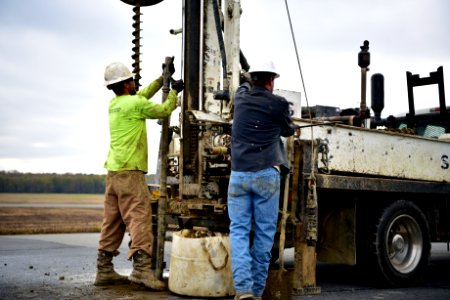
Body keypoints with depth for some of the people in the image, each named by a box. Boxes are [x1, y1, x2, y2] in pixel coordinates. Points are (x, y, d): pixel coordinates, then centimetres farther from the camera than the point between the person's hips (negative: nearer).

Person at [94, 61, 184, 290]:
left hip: (113, 170, 9)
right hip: (129, 170, -9)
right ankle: (142, 268, -20)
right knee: (139, 216, -12)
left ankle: (104, 270, 12)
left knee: (113, 221, 9)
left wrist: (162, 78, 28)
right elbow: (164, 110, 3)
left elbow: (143, 95, 28)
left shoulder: (114, 104, 15)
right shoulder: (134, 103, -8)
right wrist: (174, 92, 18)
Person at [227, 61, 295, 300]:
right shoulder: (278, 103, -1)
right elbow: (288, 131, 18)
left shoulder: (241, 96, 9)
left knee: (238, 230, 3)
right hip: (266, 175, -2)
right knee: (264, 232, 5)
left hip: (239, 174, 3)